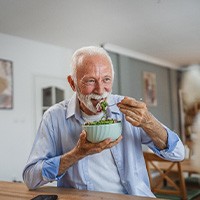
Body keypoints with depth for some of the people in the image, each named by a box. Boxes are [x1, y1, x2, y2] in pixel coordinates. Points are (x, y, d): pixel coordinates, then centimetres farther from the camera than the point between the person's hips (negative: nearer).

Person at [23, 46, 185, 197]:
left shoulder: (126, 108, -1)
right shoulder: (55, 117, -4)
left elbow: (178, 154, -2)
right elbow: (30, 179, -8)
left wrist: (148, 122, -18)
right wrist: (77, 154, -19)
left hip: (135, 195, 1)